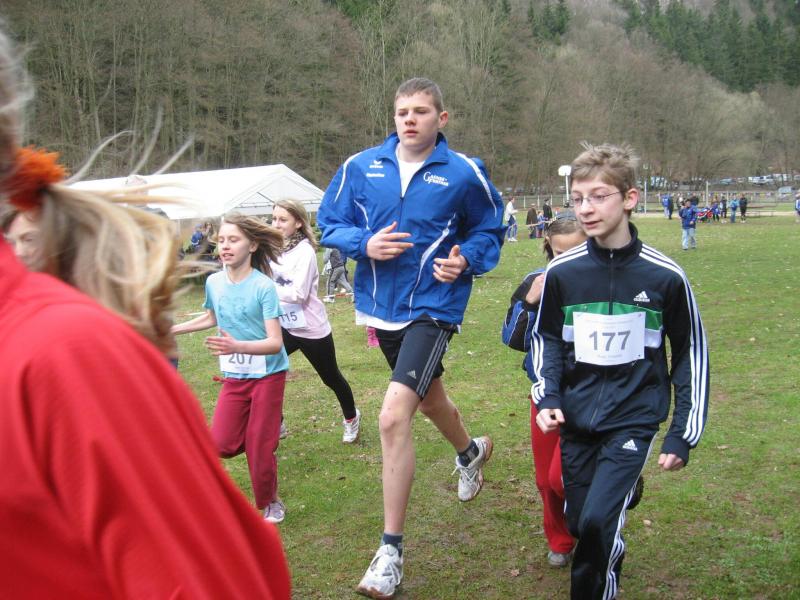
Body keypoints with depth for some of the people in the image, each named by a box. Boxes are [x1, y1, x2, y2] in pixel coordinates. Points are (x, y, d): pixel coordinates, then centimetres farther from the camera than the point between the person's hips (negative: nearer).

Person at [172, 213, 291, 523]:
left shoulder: (263, 286, -19)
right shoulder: (214, 282, -3)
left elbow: (275, 342, -25)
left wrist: (236, 346, -41)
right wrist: (174, 330, 22)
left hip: (267, 375, -5)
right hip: (234, 376, 5)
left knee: (259, 448, -1)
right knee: (221, 445, -5)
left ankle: (270, 503, 24)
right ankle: (253, 435, 27)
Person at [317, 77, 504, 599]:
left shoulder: (464, 174, -7)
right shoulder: (360, 168, -2)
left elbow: (490, 229, 6)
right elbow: (330, 224, 5)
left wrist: (467, 260, -13)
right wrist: (365, 243, -15)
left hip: (433, 308, -5)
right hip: (382, 309, 5)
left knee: (394, 415, -20)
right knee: (429, 398, 26)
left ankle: (392, 551, -7)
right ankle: (471, 451, 62)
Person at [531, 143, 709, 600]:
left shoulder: (665, 277, -10)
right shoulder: (562, 272, -5)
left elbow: (691, 354, 1)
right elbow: (547, 338, 11)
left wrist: (684, 435, 0)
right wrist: (548, 397, -4)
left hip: (634, 418, -3)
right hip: (577, 420, 3)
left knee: (599, 521, -18)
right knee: (581, 524, 11)